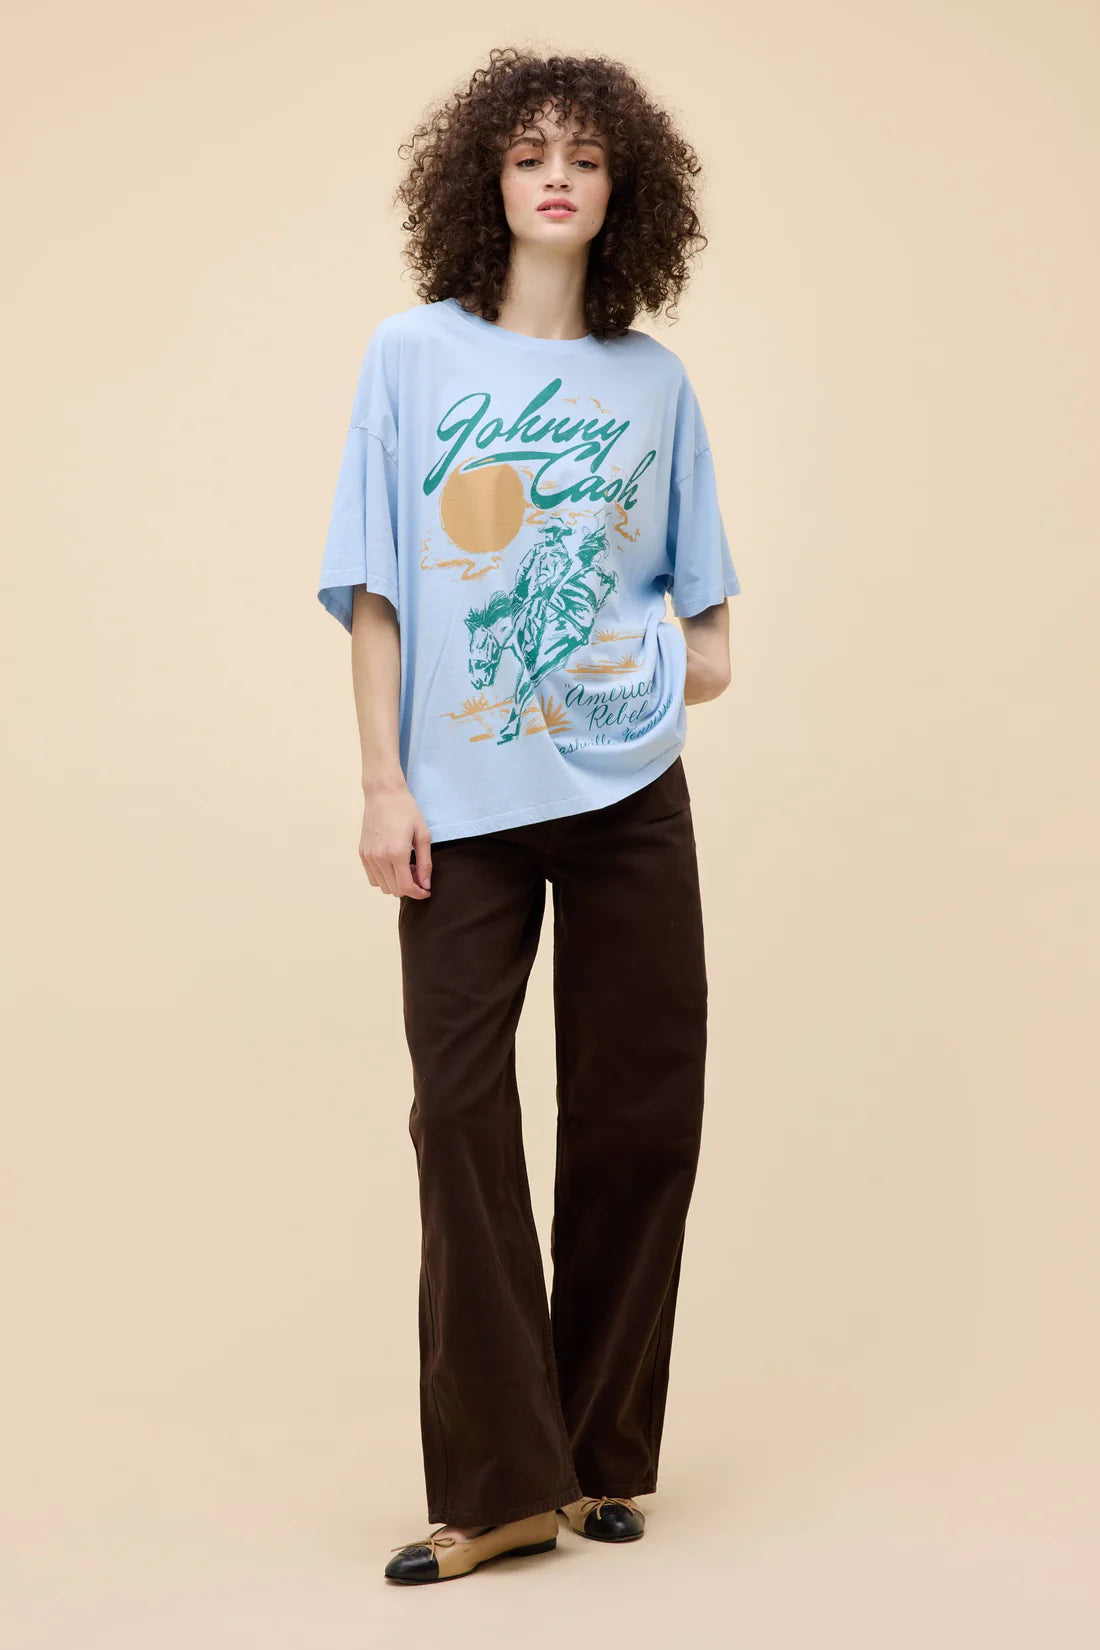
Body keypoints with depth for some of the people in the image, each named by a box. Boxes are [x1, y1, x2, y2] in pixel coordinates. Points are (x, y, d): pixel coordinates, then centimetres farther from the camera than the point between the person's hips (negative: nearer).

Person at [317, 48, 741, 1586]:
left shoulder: (654, 379, 8)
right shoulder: (414, 358, 2)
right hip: (463, 805, -2)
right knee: (463, 1116, -4)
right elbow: (375, 589, 1)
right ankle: (502, 1480, 4)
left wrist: (704, 645, -2)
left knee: (637, 1112, 4)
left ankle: (604, 1454, 18)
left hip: (629, 788, 2)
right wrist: (383, 784, -5)